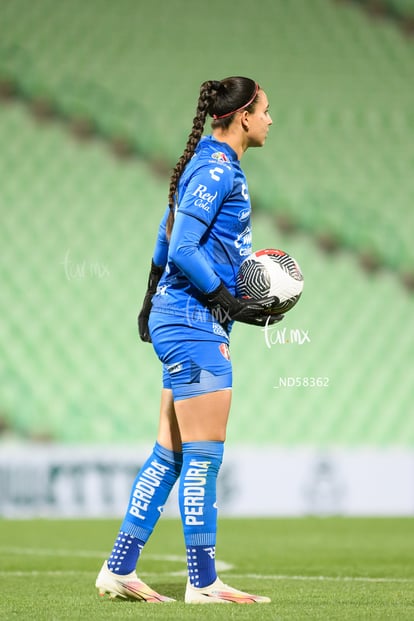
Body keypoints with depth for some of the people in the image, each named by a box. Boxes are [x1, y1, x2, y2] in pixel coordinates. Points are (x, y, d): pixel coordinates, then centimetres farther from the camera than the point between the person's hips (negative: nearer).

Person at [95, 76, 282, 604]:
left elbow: (168, 241, 24)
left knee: (170, 454, 10)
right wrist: (230, 304, -16)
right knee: (204, 455, -7)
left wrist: (151, 301, 29)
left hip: (179, 320, 10)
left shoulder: (213, 166, 17)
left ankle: (118, 570, 12)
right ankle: (203, 583, -4)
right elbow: (182, 249, -19)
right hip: (195, 323, -10)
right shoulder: (216, 169, -13)